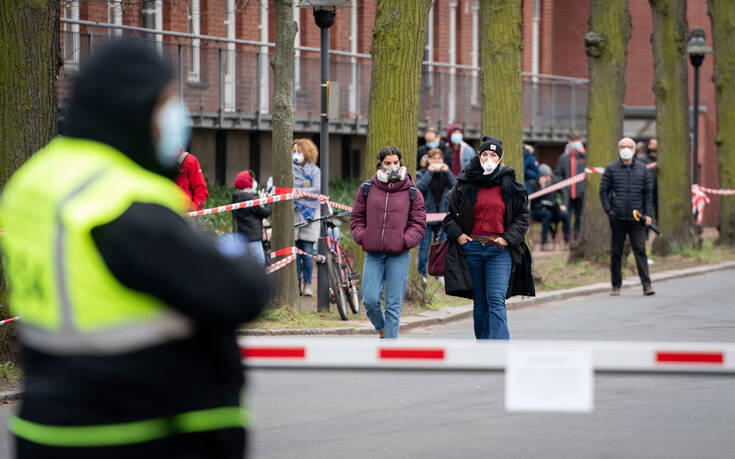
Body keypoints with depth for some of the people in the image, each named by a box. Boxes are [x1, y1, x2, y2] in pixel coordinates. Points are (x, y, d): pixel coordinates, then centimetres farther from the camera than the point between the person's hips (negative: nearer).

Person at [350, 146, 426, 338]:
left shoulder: (412, 193, 4)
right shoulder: (367, 189, 7)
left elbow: (419, 224, 6)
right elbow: (357, 218, 14)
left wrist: (405, 241, -9)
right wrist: (362, 237, -2)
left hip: (399, 256, -1)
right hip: (373, 254, 1)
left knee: (393, 304, -1)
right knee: (370, 299, -6)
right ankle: (382, 329, 25)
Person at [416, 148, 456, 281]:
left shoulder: (446, 174, 11)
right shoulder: (422, 174, 2)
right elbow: (419, 187, -17)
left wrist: (447, 172, -10)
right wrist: (429, 172, -16)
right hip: (426, 214, -3)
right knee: (424, 246, -3)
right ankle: (422, 274, 5)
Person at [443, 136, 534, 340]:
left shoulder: (511, 186, 3)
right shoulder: (466, 184, 6)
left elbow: (523, 216, 7)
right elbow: (451, 214, 14)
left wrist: (508, 238, -6)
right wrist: (457, 234, -3)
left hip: (499, 249, -2)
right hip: (472, 247, 2)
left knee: (496, 300, -13)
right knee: (480, 302, 8)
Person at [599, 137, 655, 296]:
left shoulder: (642, 169, 10)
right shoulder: (611, 169, 5)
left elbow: (648, 192, 12)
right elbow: (603, 191, 7)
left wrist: (647, 214, 3)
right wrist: (608, 210, -4)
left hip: (636, 218, 0)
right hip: (617, 217, 0)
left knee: (640, 250, -8)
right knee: (616, 253, 5)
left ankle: (646, 285, -11)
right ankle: (616, 285, 14)